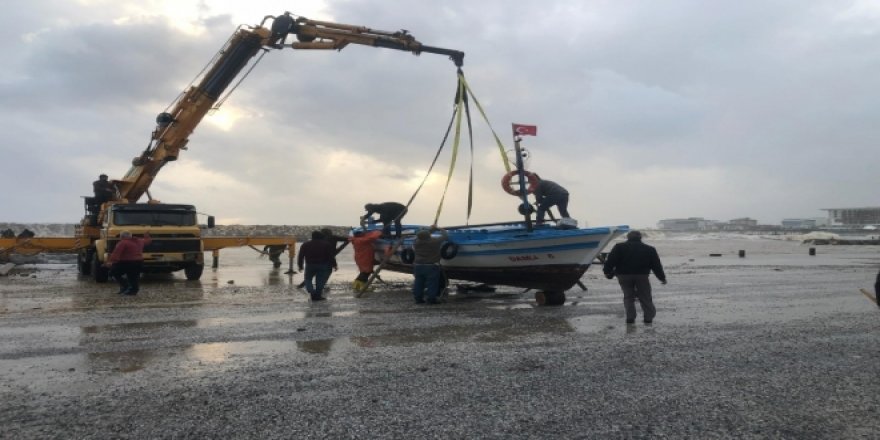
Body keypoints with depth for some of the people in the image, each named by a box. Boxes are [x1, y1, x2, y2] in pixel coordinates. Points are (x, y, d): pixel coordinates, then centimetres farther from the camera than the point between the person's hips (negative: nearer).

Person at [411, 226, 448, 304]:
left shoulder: (416, 242, -1)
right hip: (431, 266, -5)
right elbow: (444, 236, 1)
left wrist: (431, 230, 23)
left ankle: (418, 298, 15)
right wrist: (439, 229, 18)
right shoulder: (435, 241, -13)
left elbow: (420, 236, 20)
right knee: (432, 283, 1)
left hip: (418, 266, 5)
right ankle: (431, 299, 0)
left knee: (419, 283, 12)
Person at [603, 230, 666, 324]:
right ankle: (649, 317, 9)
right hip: (642, 275, 0)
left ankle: (630, 317, 4)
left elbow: (611, 260, -3)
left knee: (628, 296, 12)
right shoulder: (649, 249, 12)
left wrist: (607, 272, 0)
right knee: (645, 297, 12)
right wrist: (662, 277, 18)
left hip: (624, 275, 0)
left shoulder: (619, 247, 7)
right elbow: (656, 265, 12)